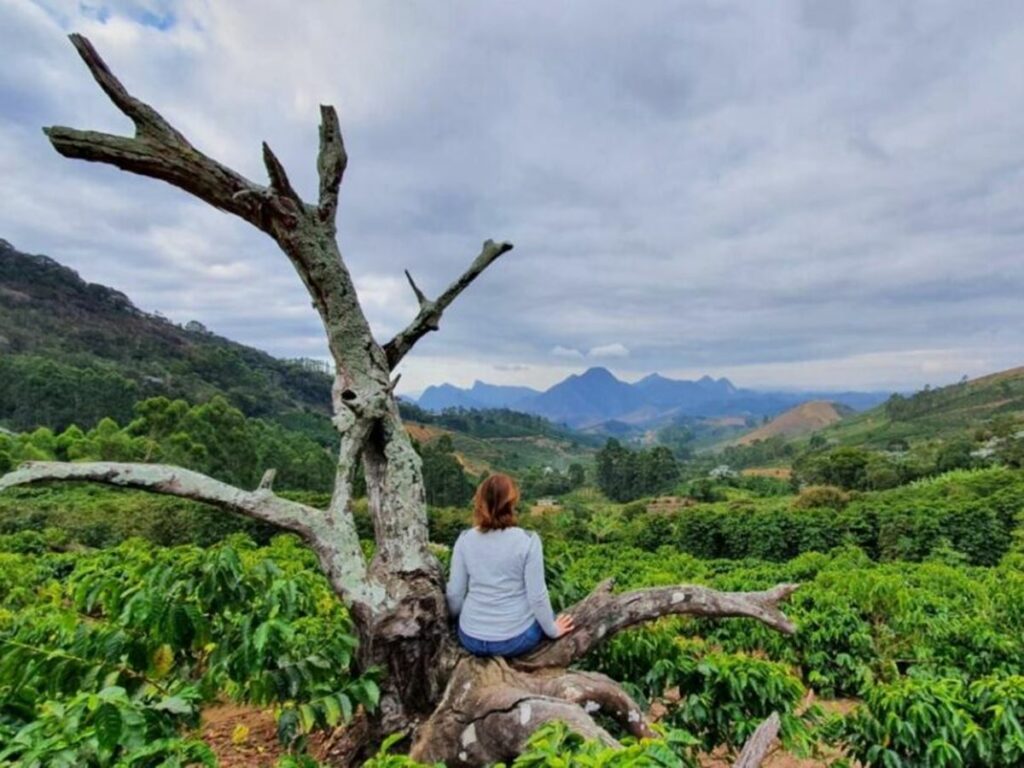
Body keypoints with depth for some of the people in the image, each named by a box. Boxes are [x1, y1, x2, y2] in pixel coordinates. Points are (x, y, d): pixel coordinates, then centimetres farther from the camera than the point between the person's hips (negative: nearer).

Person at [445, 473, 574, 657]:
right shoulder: (528, 541, -16)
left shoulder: (465, 539, -7)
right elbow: (537, 596, -13)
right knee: (541, 613, 29)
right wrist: (552, 630, 5)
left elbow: (455, 594, -2)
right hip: (516, 639, -3)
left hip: (471, 639, 3)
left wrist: (457, 617, 19)